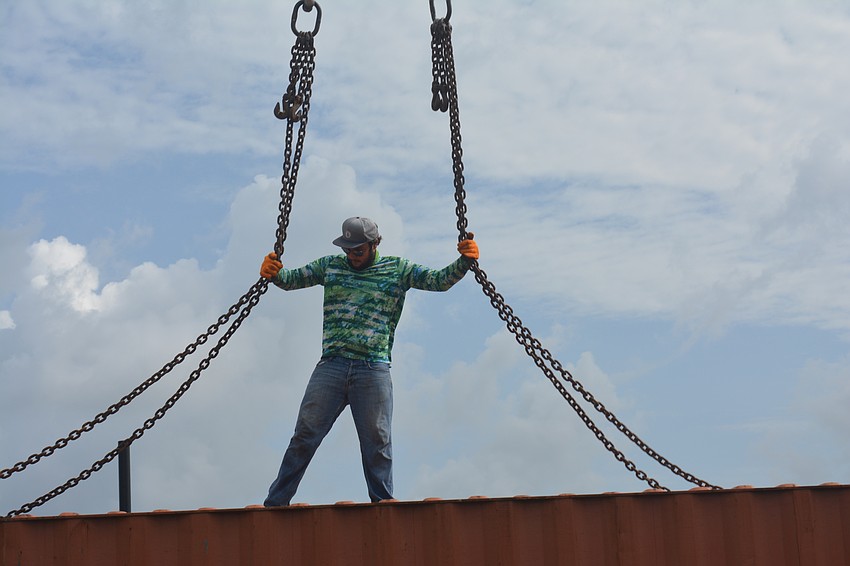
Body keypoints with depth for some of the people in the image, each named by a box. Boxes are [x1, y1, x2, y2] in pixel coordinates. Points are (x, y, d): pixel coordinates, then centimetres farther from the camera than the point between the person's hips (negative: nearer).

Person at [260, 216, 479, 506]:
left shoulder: (398, 269, 8)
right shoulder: (330, 265, 13)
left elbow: (439, 280, 1)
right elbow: (293, 279, 10)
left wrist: (464, 262, -16)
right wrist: (273, 272, -11)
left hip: (373, 370, -1)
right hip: (331, 366, 1)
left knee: (377, 442, 1)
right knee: (304, 436, 1)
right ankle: (274, 504, 7)